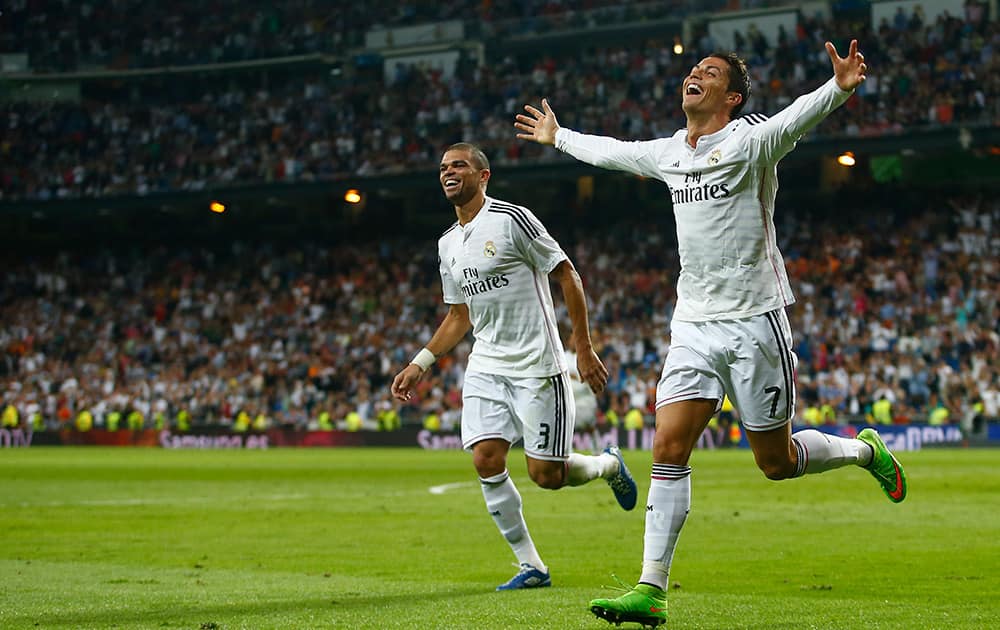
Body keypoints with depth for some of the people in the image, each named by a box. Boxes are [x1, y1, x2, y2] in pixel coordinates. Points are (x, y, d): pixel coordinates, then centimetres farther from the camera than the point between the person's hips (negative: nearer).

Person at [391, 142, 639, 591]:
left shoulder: (512, 219, -10)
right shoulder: (448, 244, 13)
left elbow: (567, 276, -8)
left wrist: (584, 349, -11)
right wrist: (420, 364, 14)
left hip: (537, 367, -6)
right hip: (485, 368, 6)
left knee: (546, 475, -7)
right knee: (487, 461, -10)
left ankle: (608, 465, 27)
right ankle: (531, 565, 2)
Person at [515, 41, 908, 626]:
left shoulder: (750, 141, -8)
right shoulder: (667, 153, 10)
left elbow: (797, 117, -29)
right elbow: (610, 151, 30)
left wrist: (839, 88, -49)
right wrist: (558, 136, 44)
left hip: (755, 320, -5)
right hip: (694, 323, 5)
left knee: (777, 463, 3)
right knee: (669, 447, -8)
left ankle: (864, 449, 33)